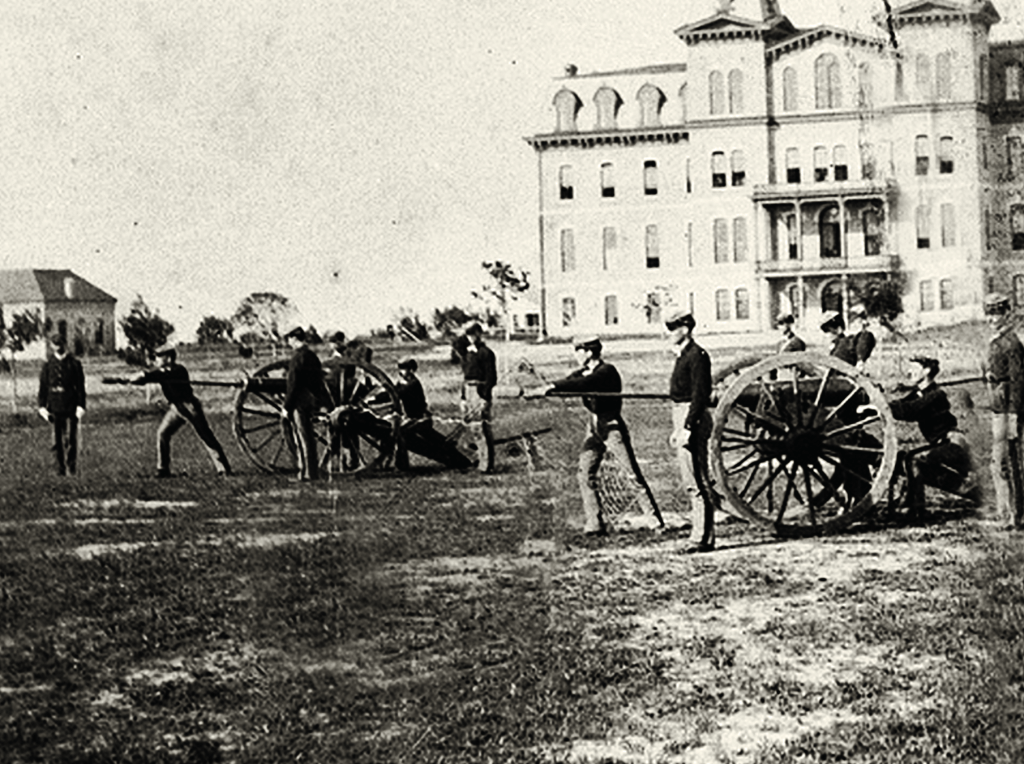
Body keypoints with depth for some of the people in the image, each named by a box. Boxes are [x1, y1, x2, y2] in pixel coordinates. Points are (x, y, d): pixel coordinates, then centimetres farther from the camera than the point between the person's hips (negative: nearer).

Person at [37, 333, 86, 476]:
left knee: (71, 439, -1)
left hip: (71, 406, -1)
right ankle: (60, 468, 10)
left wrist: (81, 405, -5)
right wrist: (42, 406, 1)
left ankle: (72, 468, 7)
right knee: (57, 439, 3)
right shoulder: (48, 364, 5)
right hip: (54, 407, 1)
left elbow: (80, 386, 1)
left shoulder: (74, 363, 2)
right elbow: (43, 386, 7)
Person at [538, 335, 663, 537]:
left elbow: (584, 384, -31)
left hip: (612, 426, -8)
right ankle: (594, 525, 8)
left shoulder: (607, 371, -17)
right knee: (585, 474, 3)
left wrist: (555, 386, -37)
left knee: (633, 474, -5)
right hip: (594, 427, 8)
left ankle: (656, 521, 2)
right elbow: (569, 382, -3)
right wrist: (549, 388, -22)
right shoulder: (583, 372, 9)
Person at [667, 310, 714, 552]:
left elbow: (700, 395, -19)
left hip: (692, 418, -11)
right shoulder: (683, 355, 17)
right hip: (681, 414, 11)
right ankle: (700, 533, 19)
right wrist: (677, 429, 21)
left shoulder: (696, 355, -14)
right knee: (691, 481, 13)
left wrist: (688, 427, -23)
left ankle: (703, 537, -6)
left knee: (696, 481, -8)